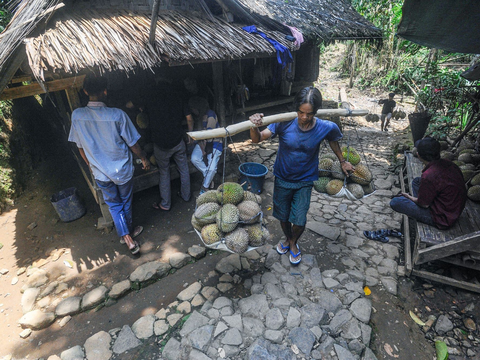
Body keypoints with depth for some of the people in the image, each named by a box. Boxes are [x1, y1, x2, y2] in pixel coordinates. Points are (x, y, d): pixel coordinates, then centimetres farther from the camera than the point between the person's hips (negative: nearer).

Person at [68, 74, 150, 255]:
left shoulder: (77, 115, -10)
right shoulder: (117, 115, -21)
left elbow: (80, 147, 1)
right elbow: (133, 144, -12)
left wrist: (91, 165, 18)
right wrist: (144, 159, 6)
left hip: (100, 173, 2)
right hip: (122, 170, -2)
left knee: (114, 205, 19)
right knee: (126, 202, 21)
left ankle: (126, 236, 14)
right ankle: (129, 230, 41)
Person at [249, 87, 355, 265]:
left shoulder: (326, 128, -17)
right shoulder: (285, 123, -22)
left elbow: (333, 141, 6)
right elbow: (258, 139, -23)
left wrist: (342, 161, 13)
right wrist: (254, 127, -44)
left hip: (305, 181, 0)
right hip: (282, 179, 1)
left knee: (299, 221, 3)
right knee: (283, 216, 17)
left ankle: (293, 243, 38)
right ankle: (288, 239, 50)